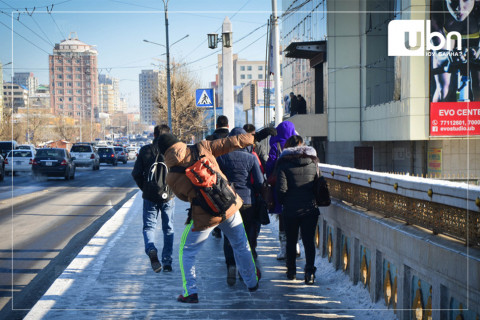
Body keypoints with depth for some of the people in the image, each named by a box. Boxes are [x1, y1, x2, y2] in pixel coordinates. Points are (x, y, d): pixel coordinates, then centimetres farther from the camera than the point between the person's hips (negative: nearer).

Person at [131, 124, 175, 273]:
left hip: (150, 196, 0)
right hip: (168, 196, 0)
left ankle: (151, 249, -20)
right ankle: (167, 261, 11)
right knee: (168, 229, 12)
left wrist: (144, 188, 12)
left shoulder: (145, 150, -2)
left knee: (149, 226, 9)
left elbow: (136, 173, -1)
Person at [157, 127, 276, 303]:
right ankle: (252, 282, 38)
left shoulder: (172, 177, -9)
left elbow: (184, 196, 5)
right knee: (241, 245, 24)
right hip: (229, 206, 3)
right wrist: (256, 136, 5)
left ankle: (190, 292, 9)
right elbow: (229, 143, -2)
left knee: (186, 252, 16)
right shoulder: (201, 148, -6)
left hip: (204, 216, -3)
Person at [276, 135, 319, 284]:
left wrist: (284, 202, 4)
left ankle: (291, 271, 22)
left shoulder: (284, 163, -5)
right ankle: (310, 271, -12)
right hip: (310, 209, 1)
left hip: (290, 209, -1)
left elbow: (281, 188, -12)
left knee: (291, 241, 13)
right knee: (309, 240, 1)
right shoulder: (313, 162, 5)